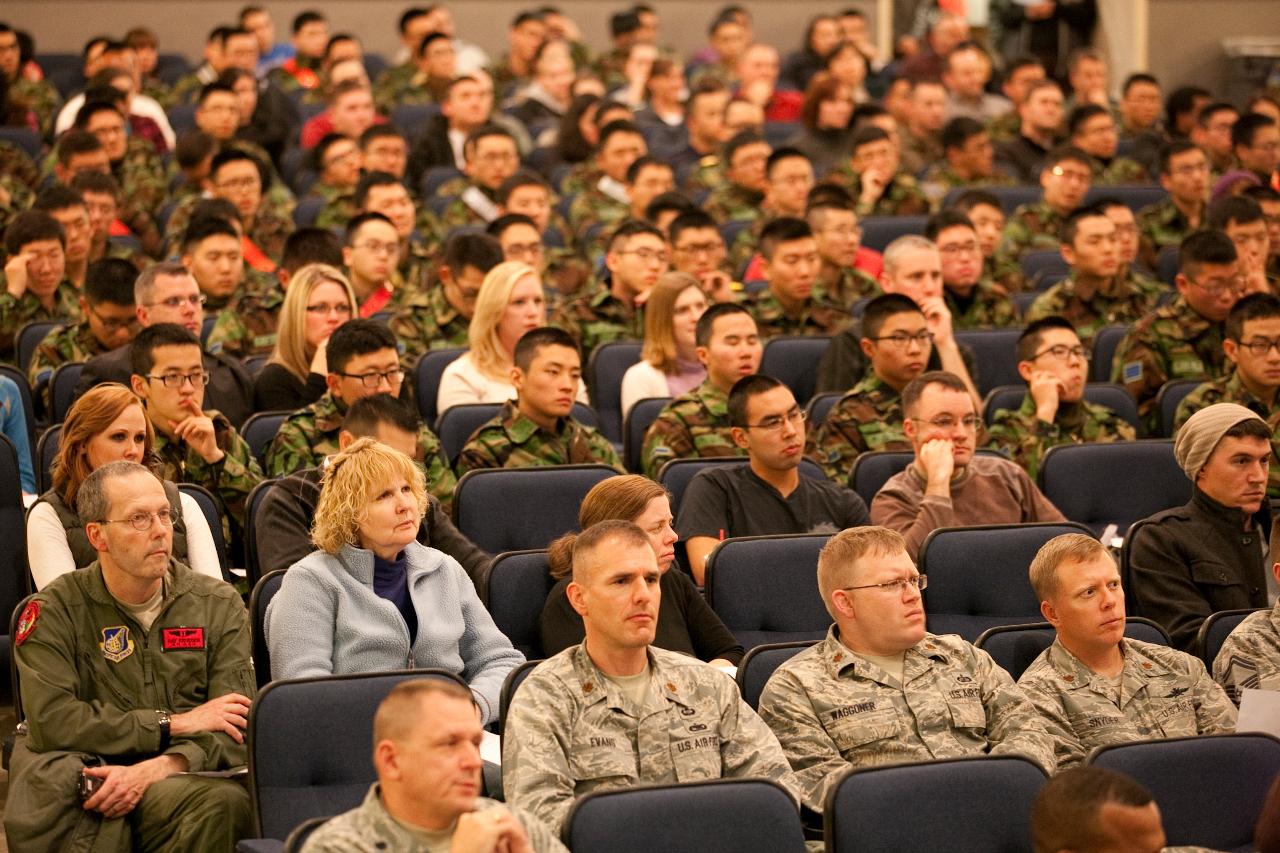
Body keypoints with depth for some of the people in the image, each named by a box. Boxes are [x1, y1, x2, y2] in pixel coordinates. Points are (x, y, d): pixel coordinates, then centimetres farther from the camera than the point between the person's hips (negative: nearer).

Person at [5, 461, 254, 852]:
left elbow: (235, 731, 0)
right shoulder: (53, 612, 4)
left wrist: (154, 770, -19)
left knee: (226, 802, -35)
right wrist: (174, 724, -9)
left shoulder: (219, 605, 11)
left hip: (182, 776, 0)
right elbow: (51, 720, -11)